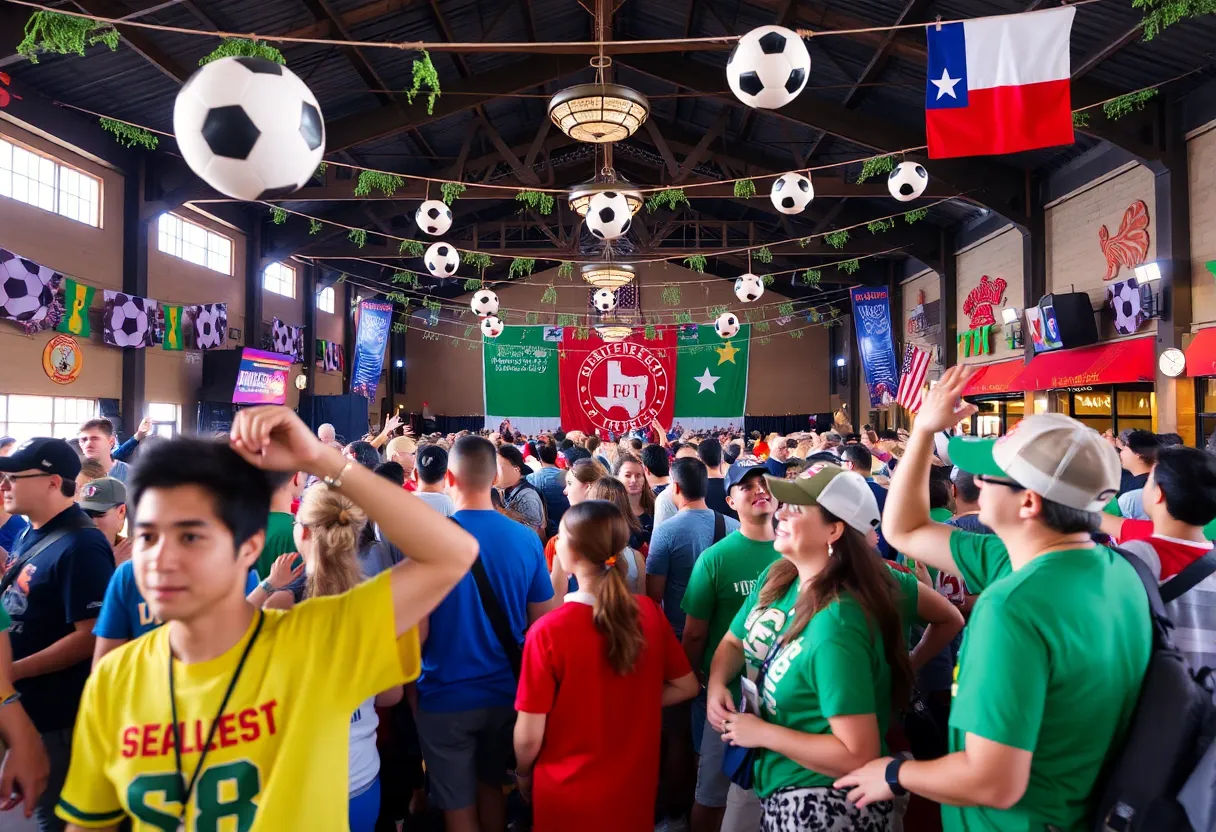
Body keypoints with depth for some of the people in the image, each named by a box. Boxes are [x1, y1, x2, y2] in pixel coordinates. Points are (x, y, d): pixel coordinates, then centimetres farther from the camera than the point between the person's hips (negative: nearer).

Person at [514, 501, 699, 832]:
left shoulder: (548, 631, -26)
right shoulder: (649, 613, -13)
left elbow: (529, 736, -17)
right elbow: (686, 686, 0)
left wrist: (523, 774, 2)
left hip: (568, 792, -3)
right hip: (636, 786, 3)